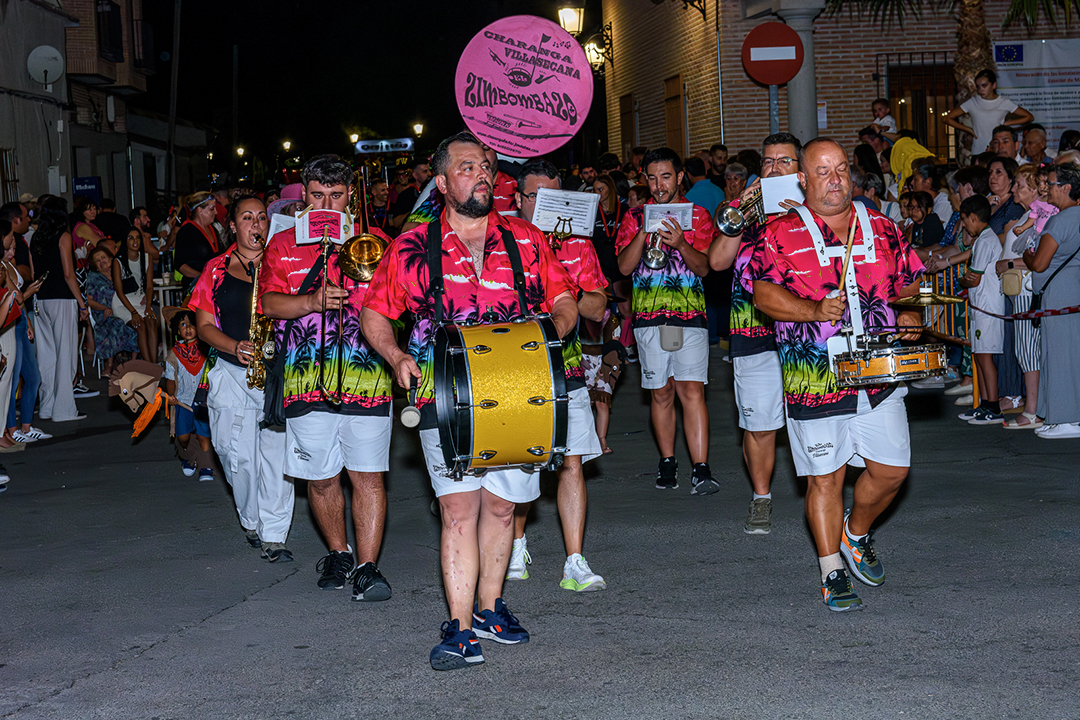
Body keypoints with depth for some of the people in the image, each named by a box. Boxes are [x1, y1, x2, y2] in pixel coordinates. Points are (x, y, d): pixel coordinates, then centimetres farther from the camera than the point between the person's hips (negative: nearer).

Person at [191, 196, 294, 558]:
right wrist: (236, 347, -10)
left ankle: (273, 535, -3)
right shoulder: (217, 270, 10)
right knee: (238, 455, 0)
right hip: (233, 373, 1)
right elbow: (205, 325, 8)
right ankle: (251, 521, 24)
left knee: (276, 452, -8)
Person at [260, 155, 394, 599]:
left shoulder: (372, 242, 11)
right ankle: (337, 555, 28)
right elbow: (270, 303, 0)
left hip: (364, 376, -1)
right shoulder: (283, 246, 12)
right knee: (321, 478, 9)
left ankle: (367, 567, -5)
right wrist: (314, 301, -17)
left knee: (367, 476, -7)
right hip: (307, 380, 1)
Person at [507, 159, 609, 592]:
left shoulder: (576, 244, 9)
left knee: (571, 462, -5)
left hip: (565, 369, 2)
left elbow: (598, 309, 6)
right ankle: (516, 546, 31)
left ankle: (575, 564, -2)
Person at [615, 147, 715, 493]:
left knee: (692, 390, -11)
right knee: (661, 392, 6)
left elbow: (703, 267, -2)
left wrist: (681, 244, -20)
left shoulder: (698, 215, 8)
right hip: (649, 315, 2)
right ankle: (667, 464, 18)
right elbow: (624, 266, 0)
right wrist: (645, 231, -13)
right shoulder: (635, 217, 10)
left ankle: (701, 469, -14)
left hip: (690, 314, -1)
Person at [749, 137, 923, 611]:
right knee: (825, 478, 2)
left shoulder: (881, 228, 12)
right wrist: (815, 311, -24)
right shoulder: (780, 234, -1)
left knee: (891, 469, 4)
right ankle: (833, 572, 15)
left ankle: (856, 534, 32)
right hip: (815, 382, -4)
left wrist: (910, 314, 0)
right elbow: (764, 293, -11)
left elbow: (910, 283, 19)